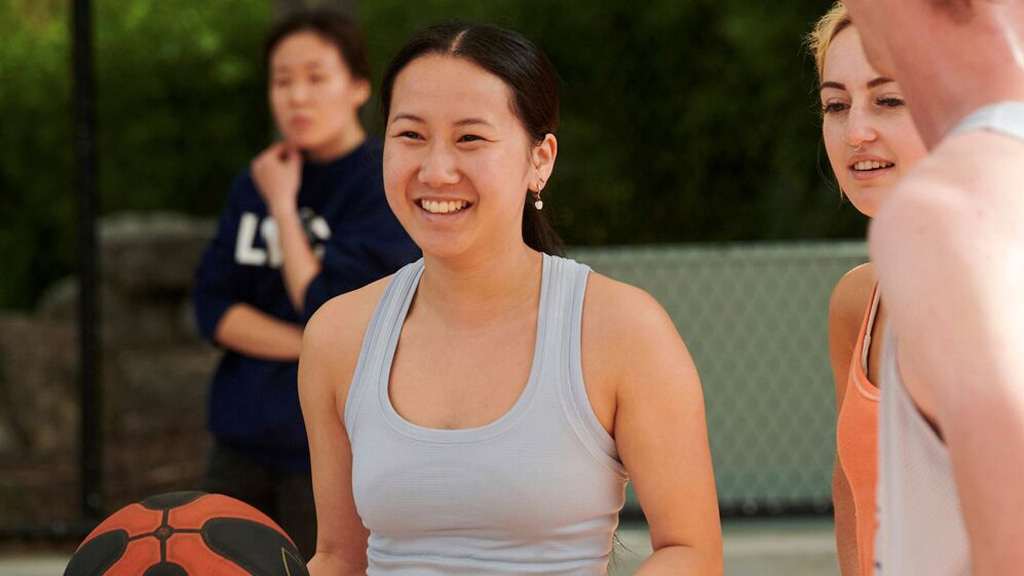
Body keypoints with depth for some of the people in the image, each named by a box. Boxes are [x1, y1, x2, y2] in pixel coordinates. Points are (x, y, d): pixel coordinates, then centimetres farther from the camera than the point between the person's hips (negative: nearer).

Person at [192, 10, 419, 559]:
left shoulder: (387, 189, -9)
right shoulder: (253, 185, 10)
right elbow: (213, 307, 3)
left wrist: (283, 204, -10)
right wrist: (307, 346, -12)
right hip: (242, 446, 6)